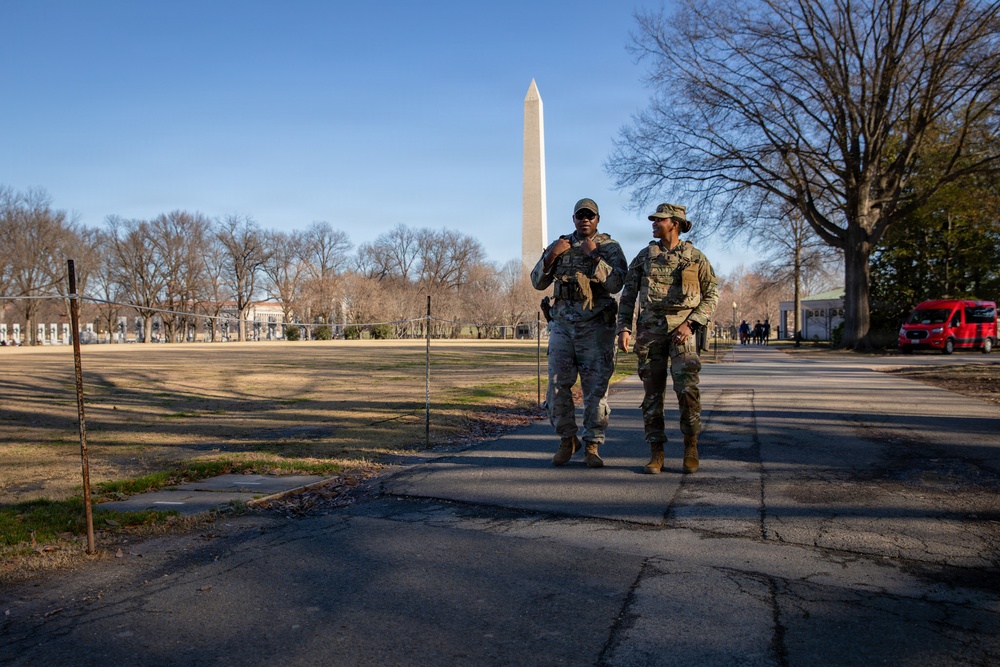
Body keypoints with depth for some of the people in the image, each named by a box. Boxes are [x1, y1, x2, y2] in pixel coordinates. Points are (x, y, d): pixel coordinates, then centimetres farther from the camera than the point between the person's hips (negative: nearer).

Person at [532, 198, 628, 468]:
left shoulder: (610, 247, 4)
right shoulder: (559, 245, 13)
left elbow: (615, 284, -10)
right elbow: (538, 282, 8)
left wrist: (594, 256, -18)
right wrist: (550, 256, -7)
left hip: (596, 327, -3)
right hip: (562, 324, 3)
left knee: (596, 388, -2)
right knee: (557, 386, 0)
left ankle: (592, 447, 8)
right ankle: (567, 440, 18)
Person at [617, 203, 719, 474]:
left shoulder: (695, 257, 5)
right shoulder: (644, 256, 10)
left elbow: (711, 295, 6)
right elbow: (628, 295, 10)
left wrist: (691, 323, -8)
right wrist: (624, 328, 0)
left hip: (681, 329, -2)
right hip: (650, 329, 2)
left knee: (687, 388, -15)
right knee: (652, 391, 2)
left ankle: (691, 446, 5)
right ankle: (656, 453, 9)